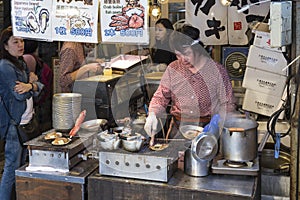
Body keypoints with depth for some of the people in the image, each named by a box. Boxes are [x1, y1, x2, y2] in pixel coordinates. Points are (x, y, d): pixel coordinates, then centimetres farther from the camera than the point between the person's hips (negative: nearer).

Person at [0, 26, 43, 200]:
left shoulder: (21, 63, 14)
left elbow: (39, 86, 6)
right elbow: (20, 95, -18)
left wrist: (29, 85, -14)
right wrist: (31, 82, -3)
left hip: (26, 120, 9)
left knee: (21, 163, 15)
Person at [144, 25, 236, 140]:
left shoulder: (217, 70, 2)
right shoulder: (173, 69, 9)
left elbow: (227, 105, 5)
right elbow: (160, 97, 12)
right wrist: (152, 115, -9)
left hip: (208, 130, -2)